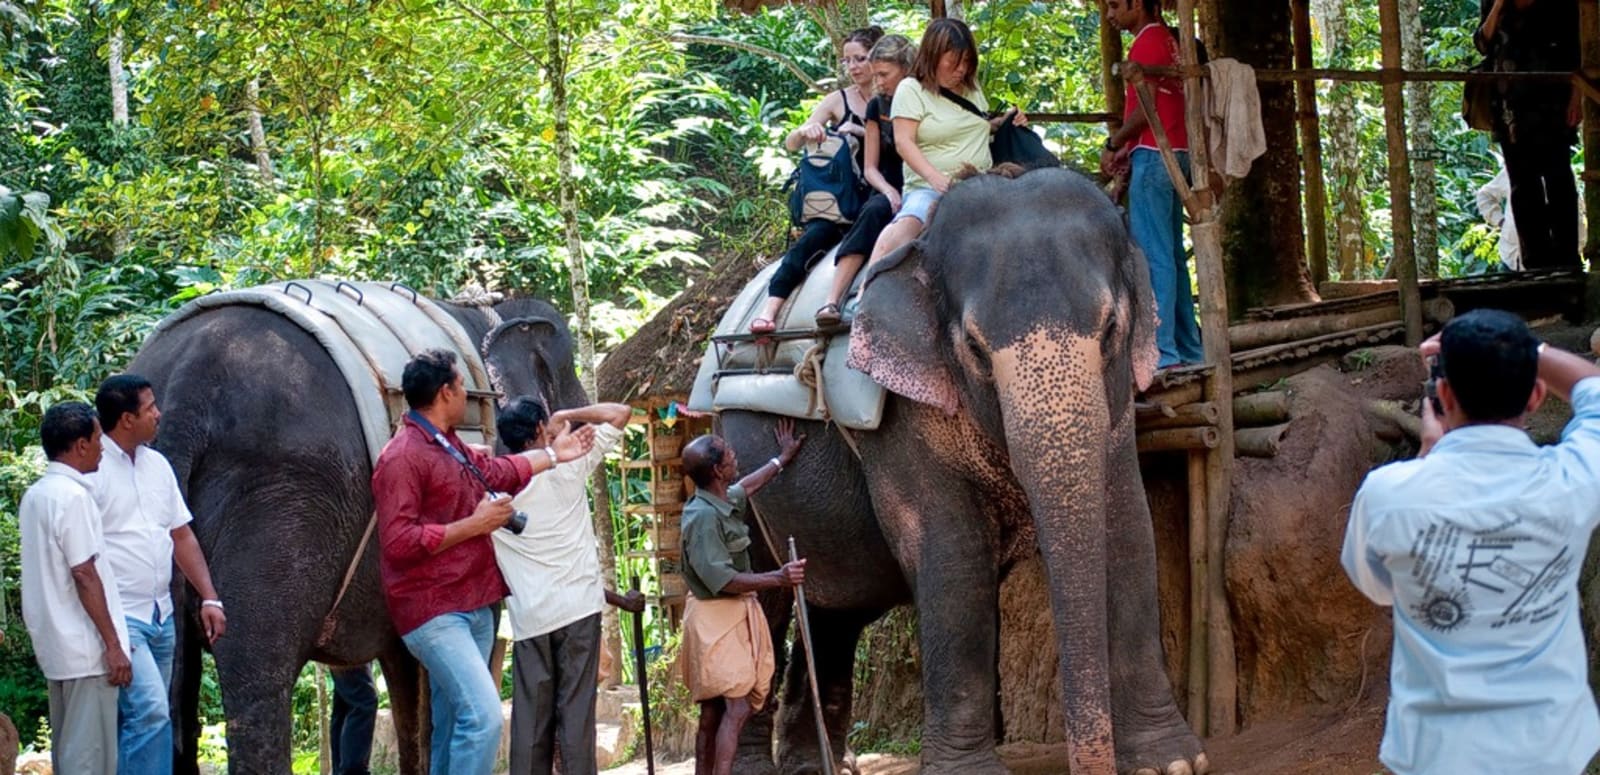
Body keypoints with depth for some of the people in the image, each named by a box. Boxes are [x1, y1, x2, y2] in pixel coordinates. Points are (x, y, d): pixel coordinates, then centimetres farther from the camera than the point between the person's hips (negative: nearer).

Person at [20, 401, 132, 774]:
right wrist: (113, 646, -17)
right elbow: (85, 576, -19)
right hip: (85, 649, -9)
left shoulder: (36, 495, 12)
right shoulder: (72, 496, -16)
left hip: (55, 645, 9)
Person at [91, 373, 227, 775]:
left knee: (145, 716, 9)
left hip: (160, 617, 8)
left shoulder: (157, 465, 13)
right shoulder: (91, 470, -12)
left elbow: (181, 537, 19)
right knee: (150, 712, -18)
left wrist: (209, 598, 11)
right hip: (118, 617, -8)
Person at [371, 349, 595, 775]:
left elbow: (494, 472, 33)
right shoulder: (402, 457, -17)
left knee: (453, 729, 11)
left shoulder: (450, 446, 15)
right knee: (483, 716, -21)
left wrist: (553, 454, 38)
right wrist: (474, 525, -18)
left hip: (473, 607, 10)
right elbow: (398, 542, -23)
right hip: (434, 612, -10)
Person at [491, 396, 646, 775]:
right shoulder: (566, 465, -1)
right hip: (576, 606, -3)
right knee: (576, 711, -1)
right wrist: (567, 415, 17)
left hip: (528, 616, 3)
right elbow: (620, 413, 4)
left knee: (530, 716, 4)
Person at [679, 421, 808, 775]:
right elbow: (722, 580, -25)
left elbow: (745, 487, 34)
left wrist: (781, 459, 44)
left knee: (714, 711, 11)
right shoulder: (703, 517, -22)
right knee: (736, 707, -17)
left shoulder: (724, 500, 8)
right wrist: (778, 578, -27)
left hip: (735, 615, 10)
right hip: (717, 617, -10)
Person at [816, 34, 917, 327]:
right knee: (874, 211, -33)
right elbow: (870, 167, 12)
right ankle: (832, 301, -46)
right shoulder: (878, 107, 12)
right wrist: (889, 192, -11)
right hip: (890, 194, 2)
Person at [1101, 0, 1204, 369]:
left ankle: (1161, 349, -13)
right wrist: (1128, 147, 14)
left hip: (1153, 157, -10)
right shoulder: (1168, 40, 18)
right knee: (1171, 253, 12)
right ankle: (1188, 347, 14)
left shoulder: (1147, 44, -11)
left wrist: (1113, 145, -6)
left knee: (1153, 254, -10)